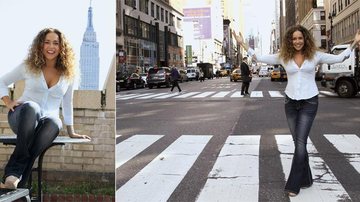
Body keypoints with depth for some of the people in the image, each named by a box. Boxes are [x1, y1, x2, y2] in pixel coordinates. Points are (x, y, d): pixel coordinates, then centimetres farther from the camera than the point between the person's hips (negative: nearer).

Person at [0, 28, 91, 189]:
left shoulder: (68, 73, 7)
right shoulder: (28, 66, 4)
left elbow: (67, 103, 16)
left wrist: (71, 132, 17)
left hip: (46, 121, 1)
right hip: (22, 117, -1)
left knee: (54, 123, -38)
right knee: (31, 107, -40)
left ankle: (13, 174, -40)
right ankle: (14, 177, -43)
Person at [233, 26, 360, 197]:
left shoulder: (315, 55, -2)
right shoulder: (284, 57, 2)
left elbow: (339, 58, 2)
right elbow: (260, 58, 5)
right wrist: (242, 44, 2)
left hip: (309, 102, -2)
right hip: (291, 102, 3)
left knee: (300, 142, -9)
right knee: (299, 142, 10)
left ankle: (293, 184, -3)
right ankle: (306, 179, 25)